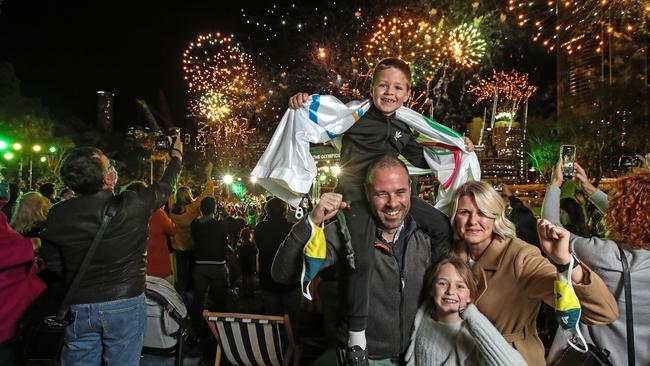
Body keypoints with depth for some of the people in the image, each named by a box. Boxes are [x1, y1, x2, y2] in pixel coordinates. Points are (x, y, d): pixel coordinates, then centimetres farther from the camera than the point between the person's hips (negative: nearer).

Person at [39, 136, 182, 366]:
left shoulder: (58, 215, -9)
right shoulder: (133, 205, -17)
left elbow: (53, 265, 3)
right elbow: (165, 186, 2)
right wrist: (177, 154, 19)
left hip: (79, 308, 3)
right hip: (125, 305, -2)